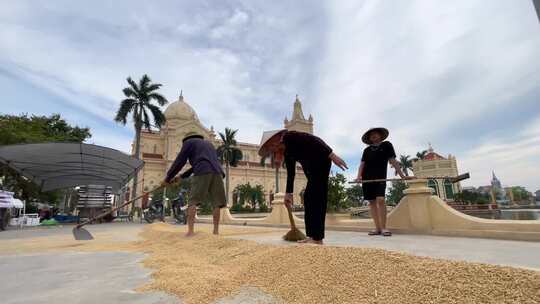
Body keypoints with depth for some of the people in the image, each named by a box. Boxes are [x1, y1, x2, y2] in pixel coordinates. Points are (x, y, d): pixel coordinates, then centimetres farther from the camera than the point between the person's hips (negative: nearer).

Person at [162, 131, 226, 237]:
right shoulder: (208, 143, 36)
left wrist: (168, 178, 24)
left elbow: (179, 162, 15)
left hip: (202, 172, -5)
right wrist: (183, 176, 39)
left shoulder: (189, 142, 19)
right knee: (217, 202, 5)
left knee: (193, 201, -4)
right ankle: (216, 230, 2)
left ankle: (190, 230, -13)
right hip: (217, 172, 5)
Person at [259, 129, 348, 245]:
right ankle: (312, 236, 14)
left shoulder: (289, 137, -9)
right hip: (313, 168, 10)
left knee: (315, 197, -10)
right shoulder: (287, 152, 16)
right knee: (309, 197, 9)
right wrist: (289, 193, 24)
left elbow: (313, 140, -19)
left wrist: (331, 155, -27)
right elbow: (290, 173, 20)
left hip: (321, 160, -10)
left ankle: (317, 238, -6)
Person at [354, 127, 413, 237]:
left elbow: (393, 161, 5)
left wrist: (402, 175, -2)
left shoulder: (386, 145, 9)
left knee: (380, 200, -18)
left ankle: (383, 227, -10)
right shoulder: (366, 150, 16)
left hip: (380, 177, -3)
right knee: (372, 201, 0)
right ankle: (377, 228, 4)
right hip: (367, 178, 3)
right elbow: (362, 163, 9)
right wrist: (359, 176, -7)